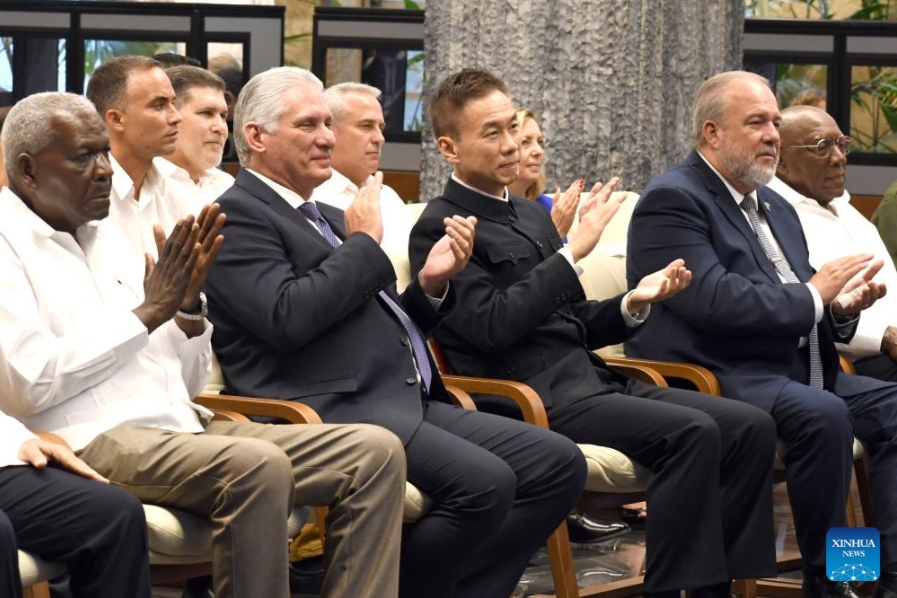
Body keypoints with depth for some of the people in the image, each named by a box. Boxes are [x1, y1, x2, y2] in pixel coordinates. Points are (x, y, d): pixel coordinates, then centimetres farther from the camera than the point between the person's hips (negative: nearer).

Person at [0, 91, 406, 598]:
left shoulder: (106, 236, 21)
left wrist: (189, 304, 2)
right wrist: (148, 313, -9)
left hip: (184, 425, 8)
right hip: (94, 440, -8)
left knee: (375, 452, -8)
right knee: (258, 465, -36)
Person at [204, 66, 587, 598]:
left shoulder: (328, 217, 25)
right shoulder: (237, 214, -2)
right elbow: (288, 318, -18)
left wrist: (431, 284, 9)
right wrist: (364, 243, -7)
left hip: (409, 404, 10)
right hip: (329, 413, -9)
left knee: (559, 464, -5)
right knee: (484, 483, -29)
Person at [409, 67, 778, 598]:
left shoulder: (533, 216, 22)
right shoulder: (441, 229, -3)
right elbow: (494, 324, -17)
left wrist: (633, 304, 5)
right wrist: (574, 251, -15)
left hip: (592, 379, 9)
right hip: (535, 397, -8)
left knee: (751, 428, -8)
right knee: (691, 432, -28)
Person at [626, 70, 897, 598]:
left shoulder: (777, 208, 21)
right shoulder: (673, 200, -7)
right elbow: (712, 301, -22)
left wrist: (841, 307, -4)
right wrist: (811, 296, -14)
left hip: (793, 372, 9)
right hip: (716, 378, -9)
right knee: (823, 415, -33)